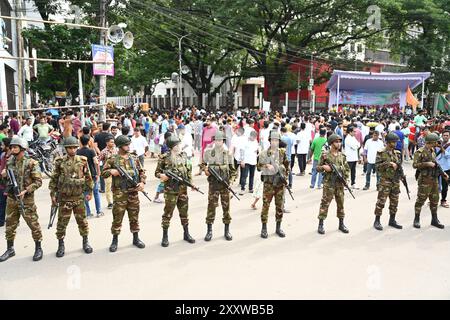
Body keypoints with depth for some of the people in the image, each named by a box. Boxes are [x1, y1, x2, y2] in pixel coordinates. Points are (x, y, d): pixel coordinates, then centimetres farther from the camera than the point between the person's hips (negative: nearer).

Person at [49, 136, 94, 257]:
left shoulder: (82, 161, 0)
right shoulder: (59, 162, -2)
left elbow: (88, 178, 5)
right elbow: (54, 179, 2)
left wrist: (89, 192, 4)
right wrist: (53, 194, 0)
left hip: (79, 197, 1)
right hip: (64, 198, -1)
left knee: (82, 220, 10)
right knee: (62, 222, 5)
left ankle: (85, 242, 25)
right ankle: (61, 245, 20)